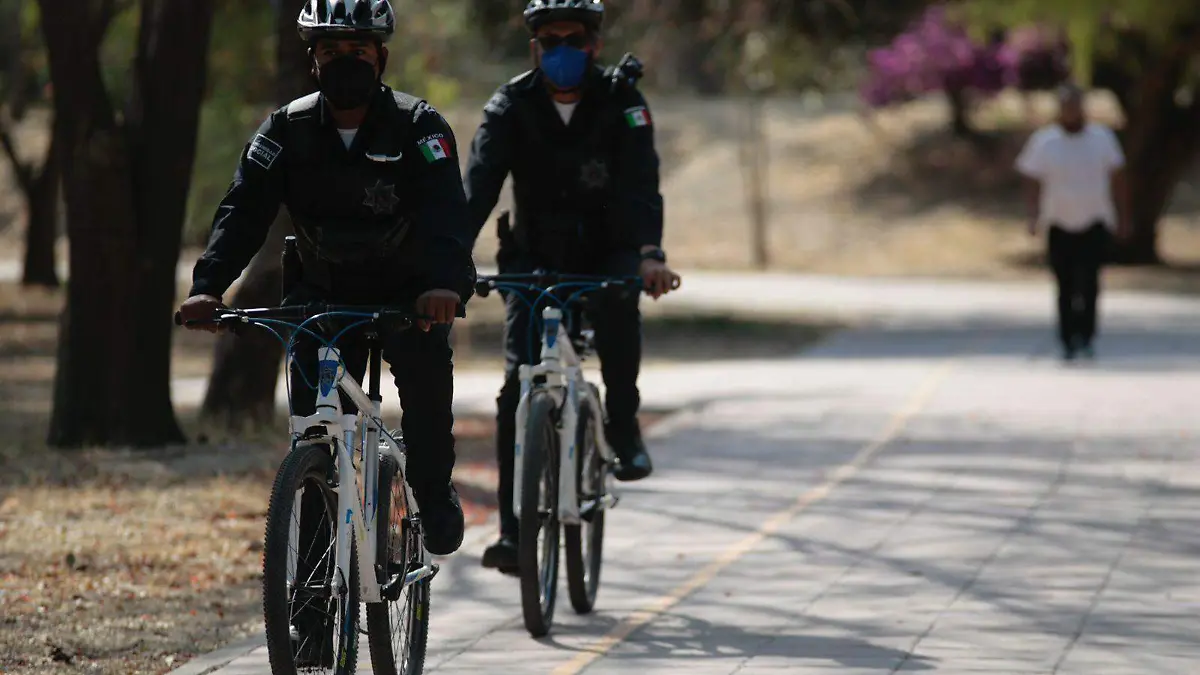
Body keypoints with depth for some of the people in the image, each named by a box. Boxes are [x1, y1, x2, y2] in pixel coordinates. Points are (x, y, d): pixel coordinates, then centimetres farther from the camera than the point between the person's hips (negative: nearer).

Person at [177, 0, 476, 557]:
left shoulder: (418, 126, -15)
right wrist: (208, 285, -35)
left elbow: (445, 209, -30)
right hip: (325, 293, 3)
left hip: (410, 294, -3)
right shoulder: (288, 130, -7)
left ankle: (435, 498, -9)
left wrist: (444, 281, -51)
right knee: (313, 408, -13)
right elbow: (244, 209, -17)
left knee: (426, 369, -28)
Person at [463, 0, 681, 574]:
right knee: (519, 384, -15)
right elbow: (478, 187, -22)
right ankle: (514, 533, -14)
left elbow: (640, 185, -25)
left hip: (606, 253, -1)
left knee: (619, 302, -33)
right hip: (535, 259, 1)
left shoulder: (621, 103, -12)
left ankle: (623, 430, -7)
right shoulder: (510, 107, -9)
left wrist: (650, 255, -43)